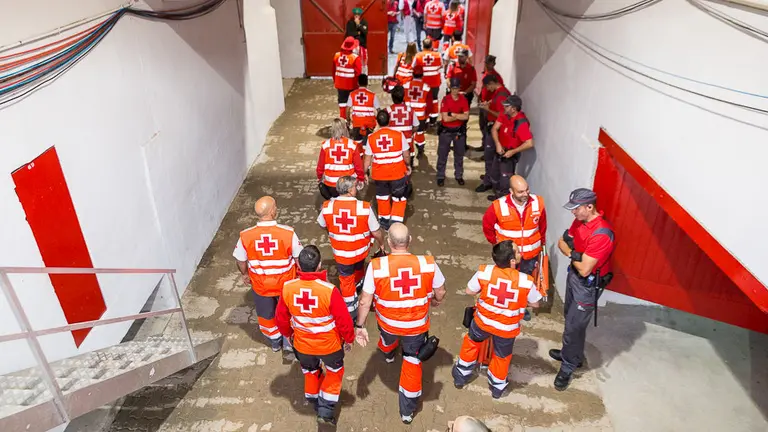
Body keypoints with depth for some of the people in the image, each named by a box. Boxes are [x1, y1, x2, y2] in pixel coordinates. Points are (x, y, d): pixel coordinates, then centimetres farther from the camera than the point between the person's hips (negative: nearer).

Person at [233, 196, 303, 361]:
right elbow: (299, 258, -13)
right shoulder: (288, 233, -26)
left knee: (266, 316, 27)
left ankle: (275, 342, 49)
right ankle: (288, 346, 33)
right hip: (286, 283, -1)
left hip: (260, 284, 2)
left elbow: (241, 261, -6)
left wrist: (245, 274, 14)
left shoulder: (246, 236, -23)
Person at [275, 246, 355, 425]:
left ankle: (315, 403, 53)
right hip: (330, 344, -3)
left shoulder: (287, 288, -22)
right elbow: (344, 321, -21)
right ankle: (326, 410, 28)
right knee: (334, 371, 28)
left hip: (302, 344, 3)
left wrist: (287, 334, 16)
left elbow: (281, 318, -5)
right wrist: (349, 339, -1)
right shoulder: (329, 290, -32)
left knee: (310, 371, 32)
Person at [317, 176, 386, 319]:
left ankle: (351, 310, 30)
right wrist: (382, 243, 6)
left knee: (346, 280, 18)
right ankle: (358, 286, 62)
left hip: (340, 252, -1)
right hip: (360, 250, 1)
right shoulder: (365, 207, -27)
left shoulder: (327, 206, -21)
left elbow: (322, 224, 1)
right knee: (358, 268, 33)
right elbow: (376, 232, -16)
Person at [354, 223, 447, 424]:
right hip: (417, 326, -1)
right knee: (412, 363, 21)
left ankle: (388, 354, 73)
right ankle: (407, 411, 34)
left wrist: (360, 326, -4)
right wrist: (436, 301, 17)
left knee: (388, 337, 37)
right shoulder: (428, 264, -23)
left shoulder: (376, 266, -27)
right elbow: (441, 292, -6)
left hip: (387, 322, 1)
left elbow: (365, 301, -19)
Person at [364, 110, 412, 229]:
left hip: (379, 174, 2)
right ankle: (395, 222, 7)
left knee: (382, 196, 23)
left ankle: (385, 219, 37)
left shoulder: (371, 138, -8)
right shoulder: (399, 134, -13)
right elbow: (406, 154, -6)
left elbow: (367, 159, -3)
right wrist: (408, 166, 14)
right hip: (397, 172, -2)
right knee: (399, 197, 13)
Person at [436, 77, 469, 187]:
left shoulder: (463, 99, -4)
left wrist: (453, 114, -18)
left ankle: (459, 176, 27)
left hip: (459, 131, 3)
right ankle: (440, 177, 14)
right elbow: (445, 118, -21)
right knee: (442, 155, 4)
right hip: (445, 131, -3)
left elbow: (466, 116, -12)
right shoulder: (445, 99, -14)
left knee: (459, 155, 13)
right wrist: (459, 116, -13)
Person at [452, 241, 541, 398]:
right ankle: (497, 387, 50)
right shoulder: (526, 281, -28)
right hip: (507, 328, -1)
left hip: (483, 321, 1)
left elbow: (470, 291, -10)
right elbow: (535, 304, -9)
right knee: (502, 357, 27)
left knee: (471, 343, 31)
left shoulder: (484, 272, -26)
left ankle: (461, 375, 48)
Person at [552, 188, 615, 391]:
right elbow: (562, 243, 5)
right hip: (574, 274, 8)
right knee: (571, 319, 23)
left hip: (589, 285, -8)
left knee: (574, 326, 2)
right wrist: (573, 252, -16)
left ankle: (568, 367, 20)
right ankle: (572, 354, 43)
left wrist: (571, 252, -12)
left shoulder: (601, 234, -32)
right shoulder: (580, 220, -5)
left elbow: (584, 269, -29)